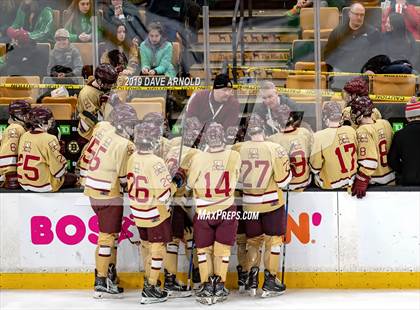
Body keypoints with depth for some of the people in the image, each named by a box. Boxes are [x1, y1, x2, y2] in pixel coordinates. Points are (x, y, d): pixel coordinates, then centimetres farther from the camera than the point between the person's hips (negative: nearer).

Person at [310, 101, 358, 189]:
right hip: (353, 180, 5)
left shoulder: (319, 137, -23)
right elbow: (356, 154, 7)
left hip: (330, 185, -5)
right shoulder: (351, 131, -9)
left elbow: (315, 168, -14)